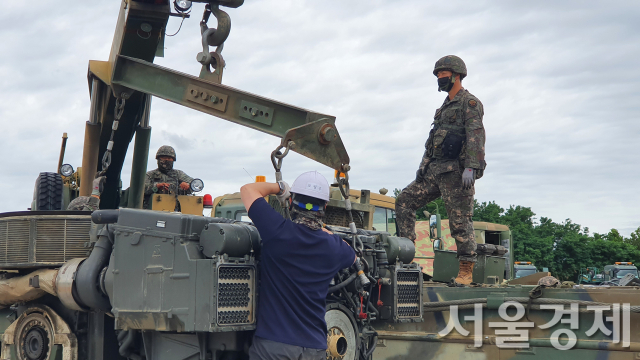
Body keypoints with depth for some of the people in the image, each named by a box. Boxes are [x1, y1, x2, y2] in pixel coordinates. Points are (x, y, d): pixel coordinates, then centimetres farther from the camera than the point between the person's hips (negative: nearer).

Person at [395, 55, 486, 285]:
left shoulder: (469, 103, -5)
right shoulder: (445, 106, 23)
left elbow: (475, 136, -16)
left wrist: (470, 167, -25)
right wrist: (424, 165, 16)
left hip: (456, 172, -9)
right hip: (435, 171, 9)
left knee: (460, 220, -7)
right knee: (404, 201, 4)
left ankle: (466, 271, 0)